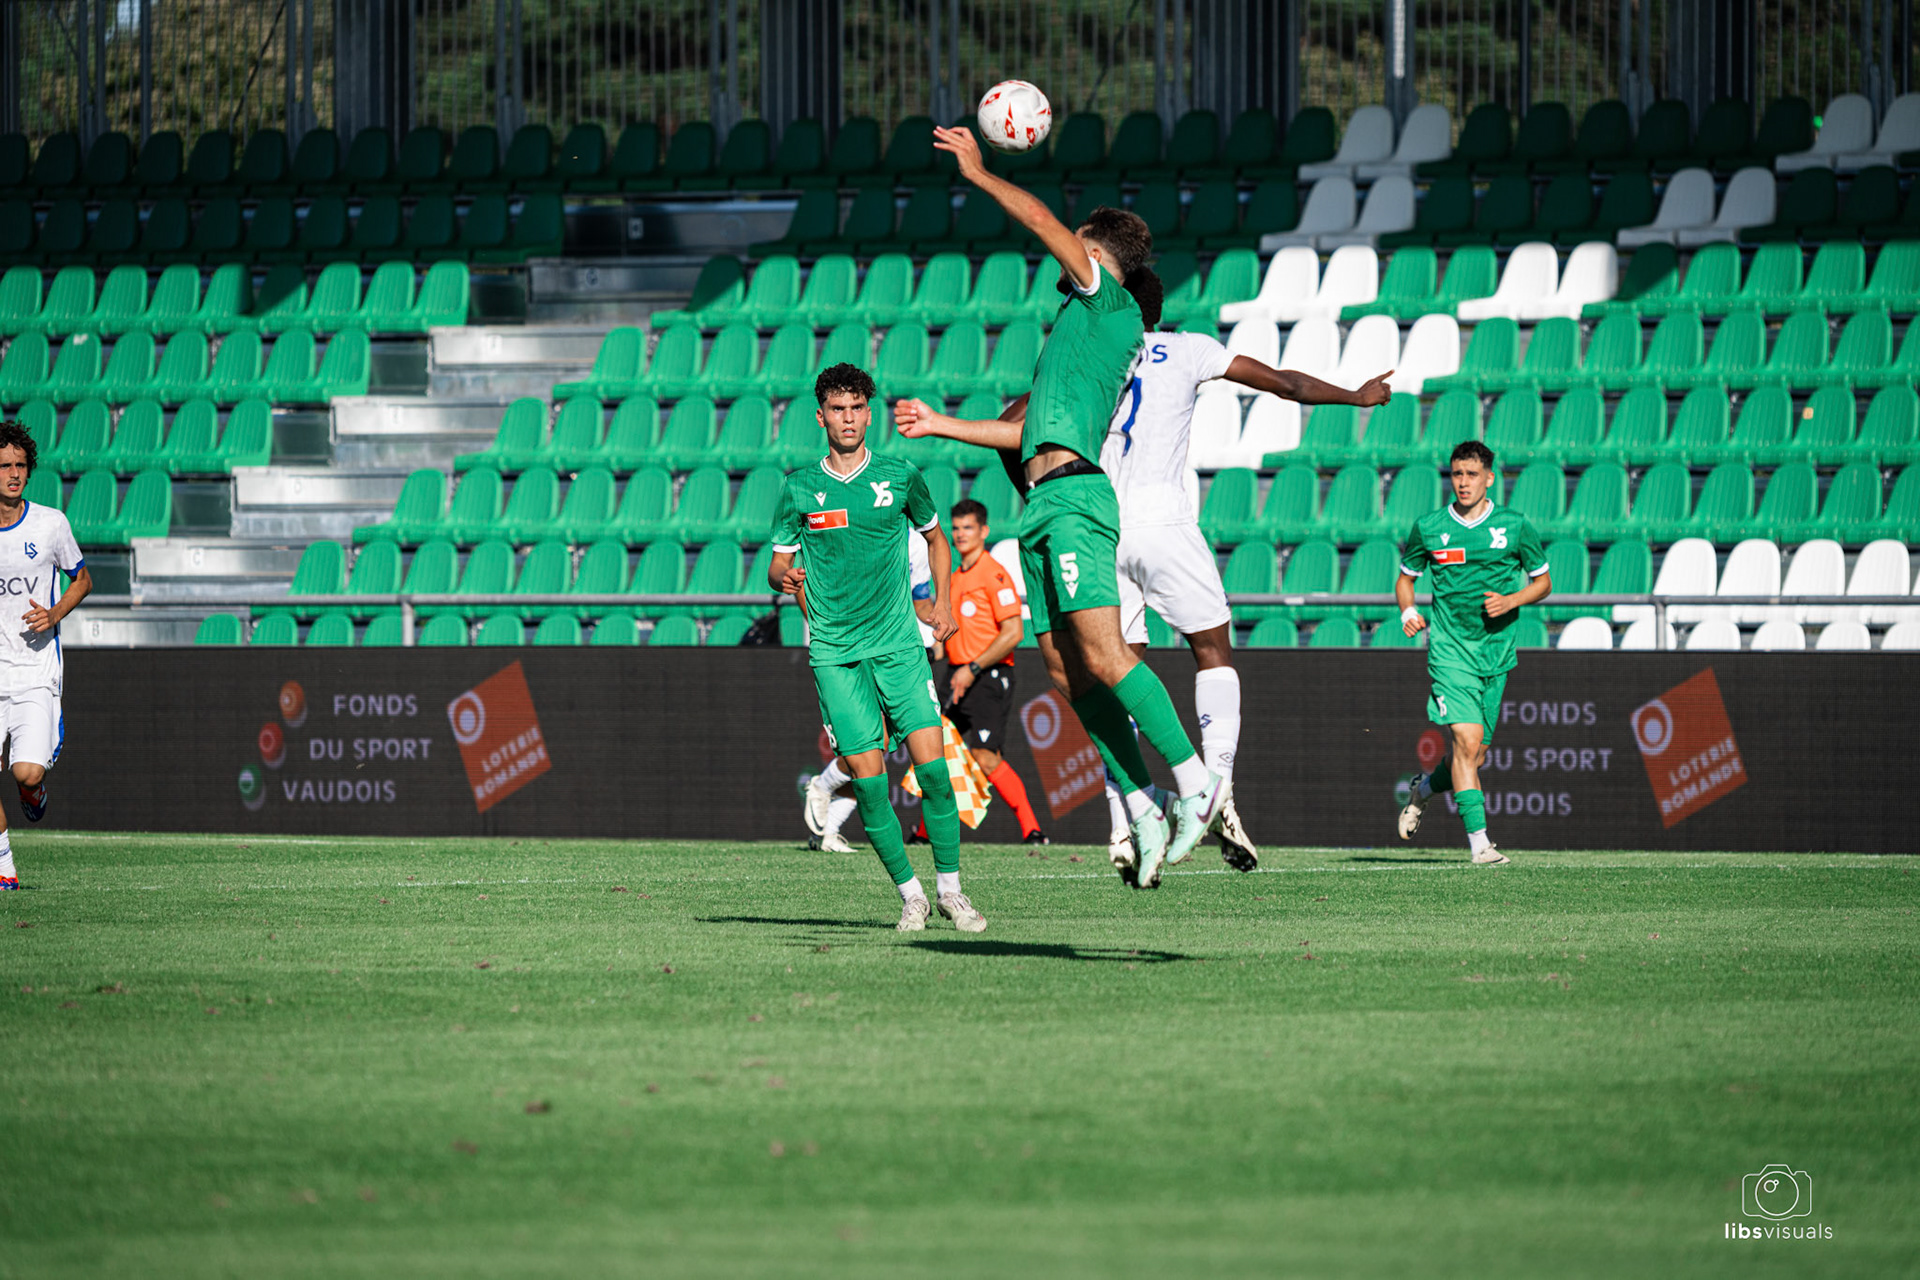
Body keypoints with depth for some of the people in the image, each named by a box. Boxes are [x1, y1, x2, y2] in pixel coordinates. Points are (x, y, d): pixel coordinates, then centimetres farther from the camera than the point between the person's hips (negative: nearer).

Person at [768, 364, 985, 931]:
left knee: (932, 764, -10)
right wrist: (785, 576, -15)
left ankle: (950, 889, 2)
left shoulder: (900, 477, 4)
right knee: (868, 776, -7)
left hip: (898, 643, 0)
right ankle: (910, 894, 5)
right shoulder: (799, 489, 3)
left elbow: (935, 537, 20)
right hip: (834, 651, 0)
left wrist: (942, 601, 9)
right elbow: (778, 566, 9)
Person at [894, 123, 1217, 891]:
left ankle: (1194, 782, -18)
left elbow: (1040, 220, -2)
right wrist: (941, 426, 36)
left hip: (1074, 496, -9)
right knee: (1069, 674, 2)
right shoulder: (1086, 324, 27)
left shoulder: (1110, 301, 3)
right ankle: (1142, 815, 0)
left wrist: (977, 172, 10)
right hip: (1046, 506, 9)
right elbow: (1033, 431, 32)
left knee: (1102, 657, -19)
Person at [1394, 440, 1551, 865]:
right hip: (1450, 650, -2)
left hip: (1496, 650, 2)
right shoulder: (1428, 528, 1)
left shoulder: (1515, 526, 1)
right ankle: (1479, 842, -18)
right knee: (1466, 740, -18)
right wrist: (1407, 612, -6)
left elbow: (1543, 581, 11)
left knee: (1475, 755, 7)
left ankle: (1423, 790, 39)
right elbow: (1406, 576, 15)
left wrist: (1511, 600, -9)